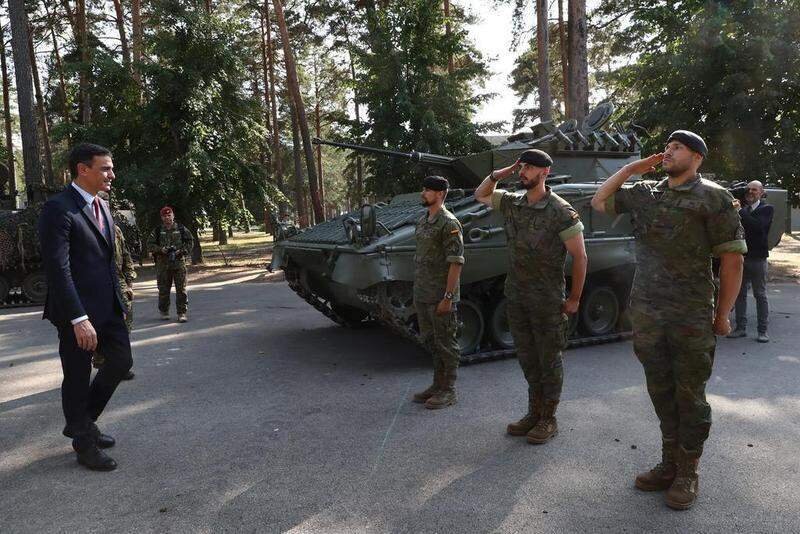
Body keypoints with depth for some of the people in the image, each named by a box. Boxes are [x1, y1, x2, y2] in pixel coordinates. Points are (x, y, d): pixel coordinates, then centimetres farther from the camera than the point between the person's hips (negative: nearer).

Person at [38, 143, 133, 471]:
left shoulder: (102, 206, 11)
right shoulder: (59, 209, -16)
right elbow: (57, 268, -22)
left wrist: (119, 300, 14)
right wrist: (78, 319, -25)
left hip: (108, 305, 8)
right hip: (77, 310, -8)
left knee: (121, 361, 13)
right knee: (78, 377, 6)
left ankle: (82, 422, 34)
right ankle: (84, 445, 24)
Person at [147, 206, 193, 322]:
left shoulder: (181, 229, 7)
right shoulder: (158, 231, 8)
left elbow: (190, 242, 8)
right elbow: (150, 245, 7)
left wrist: (182, 251, -7)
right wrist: (161, 249, -11)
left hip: (179, 262, -1)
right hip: (163, 264, 1)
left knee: (181, 289, -3)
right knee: (163, 289, 7)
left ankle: (182, 313, 2)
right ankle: (164, 312, 20)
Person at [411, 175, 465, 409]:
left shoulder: (449, 223, -15)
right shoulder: (422, 220, 12)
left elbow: (456, 263, -18)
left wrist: (447, 297, -21)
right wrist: (417, 290, 17)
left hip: (440, 296, -9)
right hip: (422, 294, 9)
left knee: (445, 343, 3)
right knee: (431, 341, 16)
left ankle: (448, 391, 14)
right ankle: (437, 385, 29)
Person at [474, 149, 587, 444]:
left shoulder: (560, 211, -14)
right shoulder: (512, 203, 4)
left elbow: (580, 257, -11)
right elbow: (480, 195, 19)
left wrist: (574, 299, -9)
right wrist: (499, 173, 3)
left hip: (547, 300, -6)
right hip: (516, 296, 6)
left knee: (549, 359, 7)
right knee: (528, 358, 16)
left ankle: (549, 419, 21)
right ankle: (534, 412, 30)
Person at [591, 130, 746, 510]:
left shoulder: (713, 198, -5)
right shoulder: (644, 193, 10)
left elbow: (731, 260, -6)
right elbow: (599, 202, 18)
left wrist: (722, 314, -6)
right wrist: (631, 168, 9)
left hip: (692, 319, -5)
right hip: (646, 315, 5)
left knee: (689, 396, 6)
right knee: (661, 392, 14)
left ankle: (687, 474, 21)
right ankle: (669, 464, 30)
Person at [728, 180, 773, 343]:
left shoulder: (767, 209, -2)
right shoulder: (742, 209, 10)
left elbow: (759, 225, -21)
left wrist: (741, 212, -19)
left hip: (757, 258, -4)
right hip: (740, 256, 4)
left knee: (760, 295, 1)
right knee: (740, 294, 8)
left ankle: (762, 331, 6)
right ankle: (741, 327, 17)